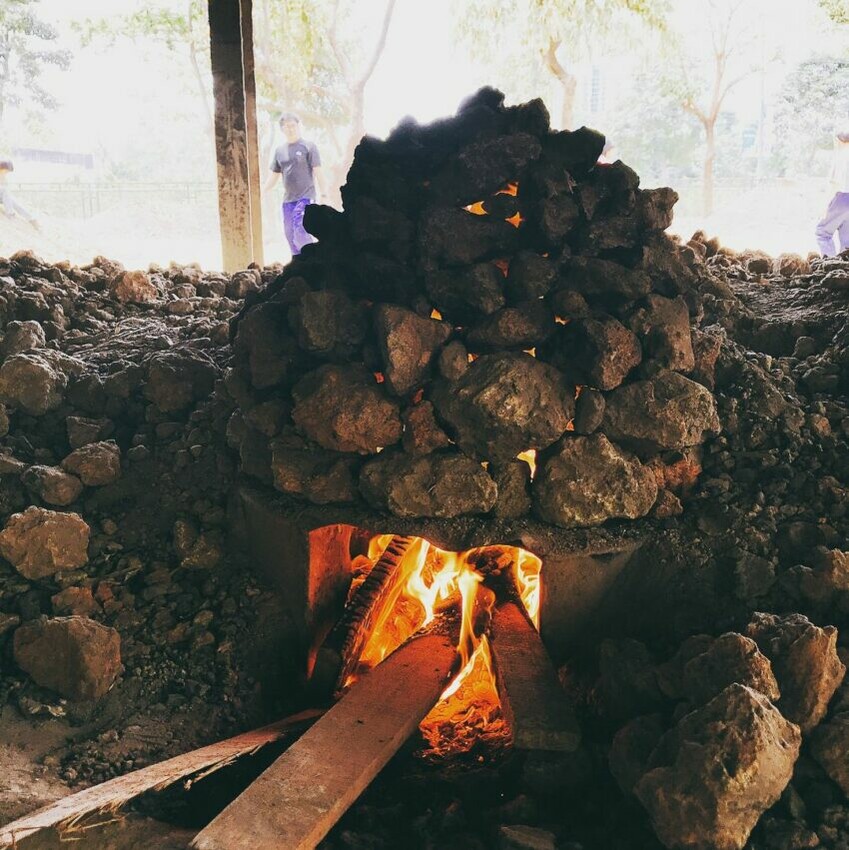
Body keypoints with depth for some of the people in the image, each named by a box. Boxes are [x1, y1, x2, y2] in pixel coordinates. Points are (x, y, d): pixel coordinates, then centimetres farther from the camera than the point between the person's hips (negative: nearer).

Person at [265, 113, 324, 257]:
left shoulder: (308, 147, -2)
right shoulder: (279, 150, 13)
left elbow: (318, 172, -5)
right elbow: (273, 176, 18)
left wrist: (322, 194, -11)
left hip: (306, 197, -6)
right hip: (288, 199, 6)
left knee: (301, 232, -17)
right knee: (290, 234, 7)